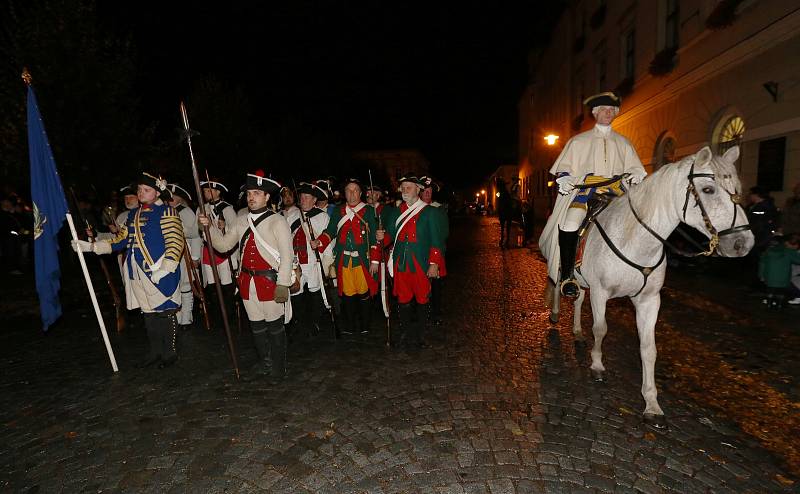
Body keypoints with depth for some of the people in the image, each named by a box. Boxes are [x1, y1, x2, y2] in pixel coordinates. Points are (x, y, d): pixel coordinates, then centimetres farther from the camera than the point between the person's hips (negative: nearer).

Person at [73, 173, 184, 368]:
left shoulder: (166, 211, -7)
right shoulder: (134, 214, 18)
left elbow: (176, 242, -15)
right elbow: (120, 240, 20)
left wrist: (164, 269, -20)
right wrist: (90, 246, 9)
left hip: (160, 273, -7)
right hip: (139, 274, 8)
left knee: (165, 311, 0)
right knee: (148, 312, 14)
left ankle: (169, 352, 14)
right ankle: (155, 351, 27)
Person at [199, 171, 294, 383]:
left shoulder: (277, 221, -9)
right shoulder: (240, 222, 8)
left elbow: (286, 255, -12)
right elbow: (223, 245, 12)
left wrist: (282, 284, -16)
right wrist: (210, 226, -3)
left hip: (270, 282, -6)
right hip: (247, 282, 6)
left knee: (275, 326, 7)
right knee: (256, 326, 18)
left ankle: (278, 367, 25)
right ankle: (264, 363, 36)